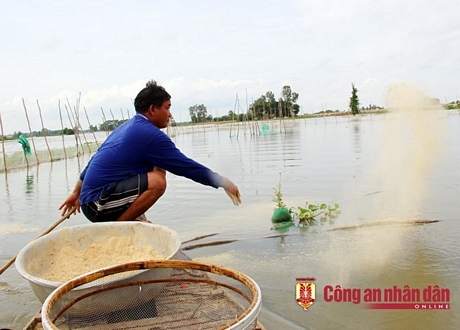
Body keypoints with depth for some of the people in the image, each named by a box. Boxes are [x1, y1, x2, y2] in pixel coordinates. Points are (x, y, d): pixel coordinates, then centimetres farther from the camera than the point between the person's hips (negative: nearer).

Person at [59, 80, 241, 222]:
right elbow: (187, 166, -12)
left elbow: (95, 161, 20)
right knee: (157, 181, -27)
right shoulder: (150, 134, -14)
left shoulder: (127, 126, 13)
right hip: (98, 202, -9)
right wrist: (224, 182, -3)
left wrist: (76, 193, 30)